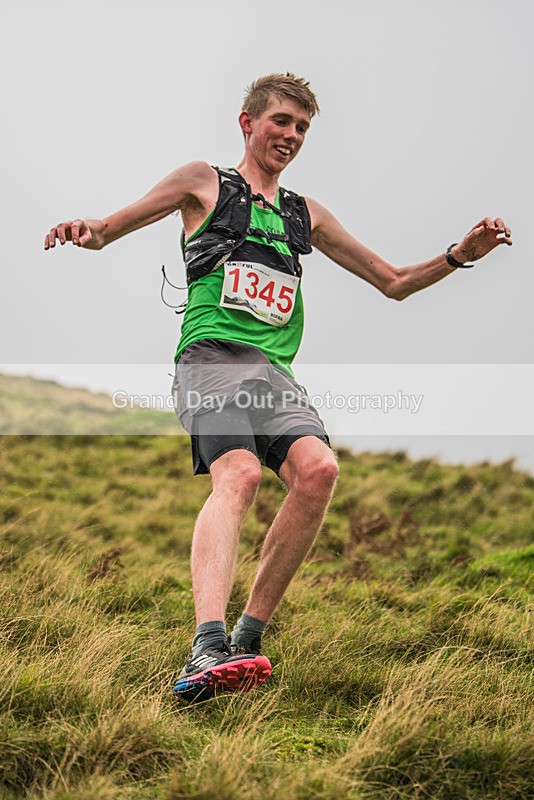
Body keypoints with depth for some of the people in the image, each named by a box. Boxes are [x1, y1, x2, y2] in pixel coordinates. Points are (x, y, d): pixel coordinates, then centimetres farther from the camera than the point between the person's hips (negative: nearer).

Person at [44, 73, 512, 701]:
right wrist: (89, 230, -13)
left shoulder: (306, 215, 30)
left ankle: (248, 635, -18)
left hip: (274, 370, 4)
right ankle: (206, 652, -49)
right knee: (238, 475, -32)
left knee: (317, 468, -26)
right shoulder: (203, 183, 18)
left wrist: (458, 257, 16)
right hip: (211, 355, -4)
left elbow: (393, 282, 33)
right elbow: (105, 233, 12)